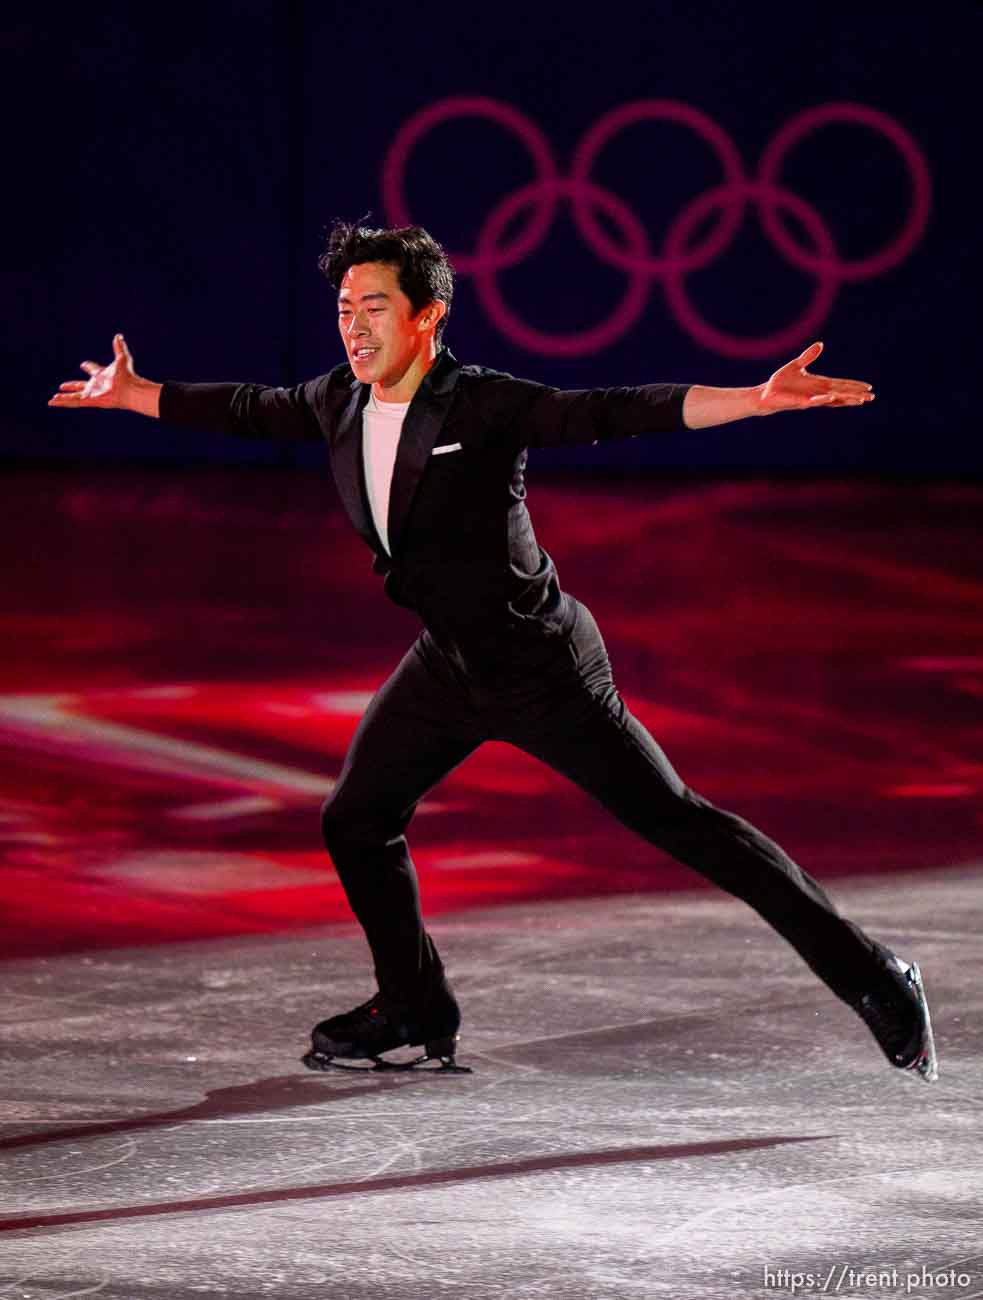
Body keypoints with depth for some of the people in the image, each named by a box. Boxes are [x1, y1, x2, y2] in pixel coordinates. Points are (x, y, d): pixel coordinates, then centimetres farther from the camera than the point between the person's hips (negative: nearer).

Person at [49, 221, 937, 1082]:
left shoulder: (485, 406, -21)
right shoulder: (340, 403, -1)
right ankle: (416, 1012, 31)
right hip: (450, 664, 7)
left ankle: (871, 979, -3)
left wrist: (760, 400, -42)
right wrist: (133, 396, 28)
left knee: (675, 821, -9)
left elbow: (620, 413, -30)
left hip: (540, 664, -7)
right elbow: (252, 410, 19)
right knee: (355, 822, 11)